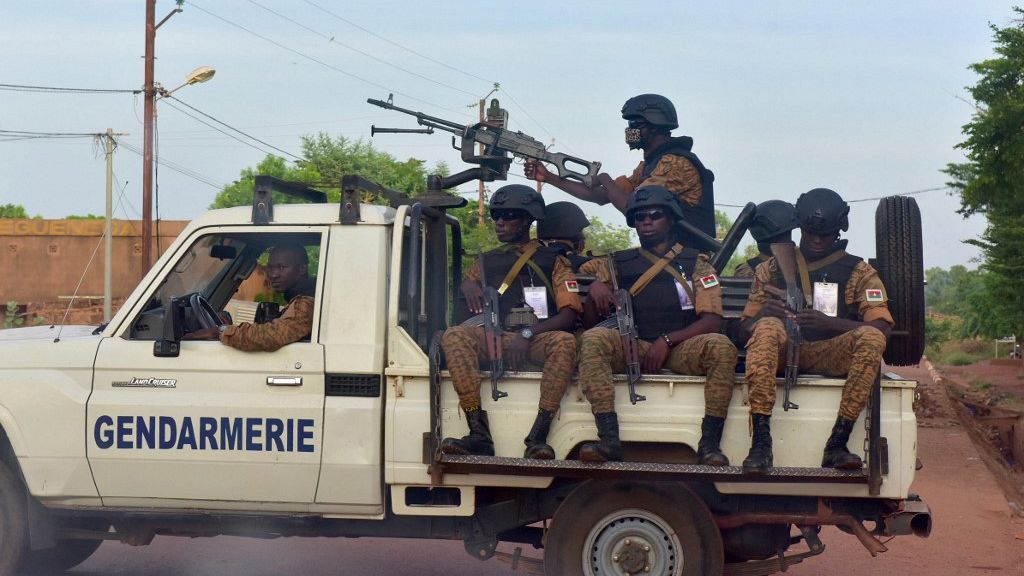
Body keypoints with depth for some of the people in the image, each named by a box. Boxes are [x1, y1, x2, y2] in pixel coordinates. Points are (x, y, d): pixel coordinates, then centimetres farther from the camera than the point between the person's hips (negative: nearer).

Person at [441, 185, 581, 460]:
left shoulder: (552, 262, 14)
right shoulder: (487, 261, 26)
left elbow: (569, 314, 2)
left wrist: (527, 334, -14)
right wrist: (469, 285, -2)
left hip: (537, 340, -2)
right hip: (494, 337, 2)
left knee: (564, 342, -37)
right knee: (454, 336, -29)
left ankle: (537, 437, -40)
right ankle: (479, 435, -38)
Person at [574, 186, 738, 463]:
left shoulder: (695, 263, 12)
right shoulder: (619, 263, 18)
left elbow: (712, 320, 1)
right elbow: (590, 317, 15)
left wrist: (667, 341, -13)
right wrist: (595, 287, -8)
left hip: (682, 349, -1)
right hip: (632, 348, 1)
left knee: (721, 346, -32)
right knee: (594, 339, -29)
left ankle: (709, 443, -30)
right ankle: (609, 440, -37)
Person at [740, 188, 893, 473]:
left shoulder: (859, 272, 12)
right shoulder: (771, 269, 16)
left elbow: (882, 327, -2)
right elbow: (745, 326, 12)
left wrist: (829, 323, -19)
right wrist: (762, 315, -15)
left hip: (831, 354, 0)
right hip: (783, 352, 0)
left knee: (871, 338, -30)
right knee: (767, 328, -33)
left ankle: (837, 444, -32)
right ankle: (760, 443, -41)